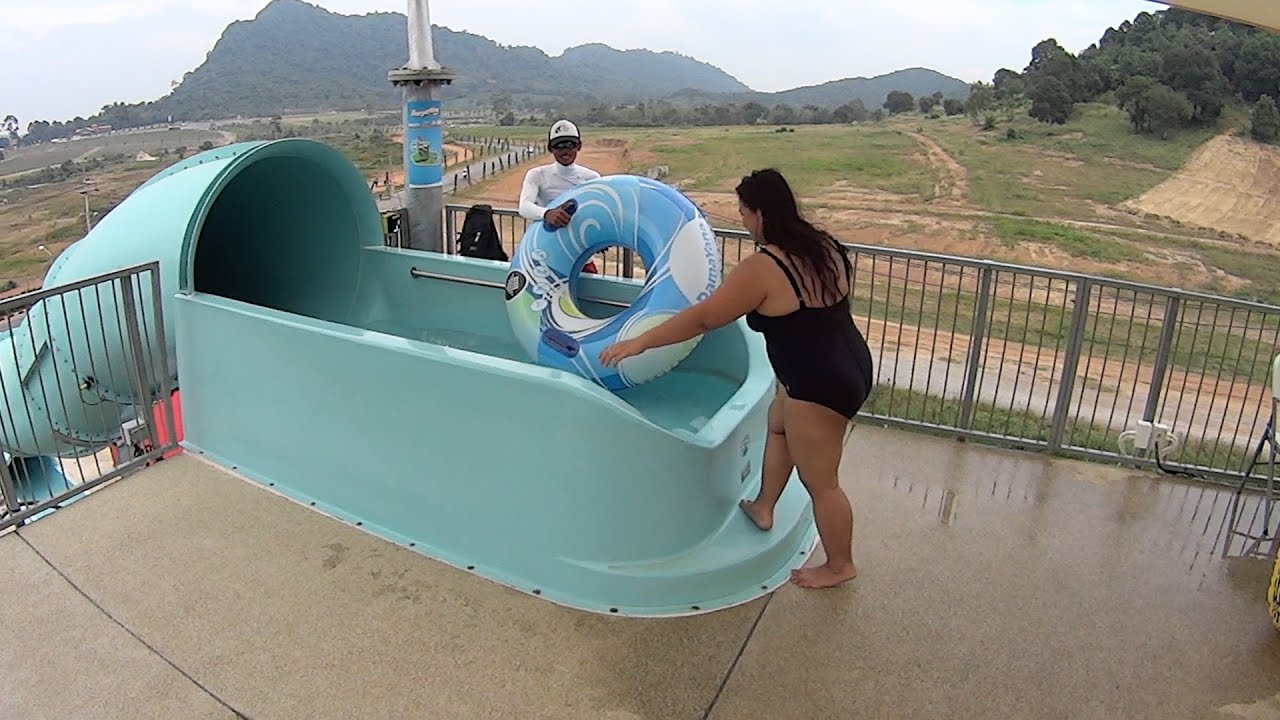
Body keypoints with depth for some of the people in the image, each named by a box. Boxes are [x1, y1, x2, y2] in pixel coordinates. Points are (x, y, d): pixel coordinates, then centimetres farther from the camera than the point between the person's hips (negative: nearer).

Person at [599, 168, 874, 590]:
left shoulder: (762, 269, -21)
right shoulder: (822, 247, 3)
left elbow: (702, 319, -17)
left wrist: (639, 343, -9)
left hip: (819, 386, -10)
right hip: (849, 366, 10)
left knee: (820, 483, 9)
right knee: (778, 422, 31)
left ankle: (839, 567, 28)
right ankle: (764, 507, 45)